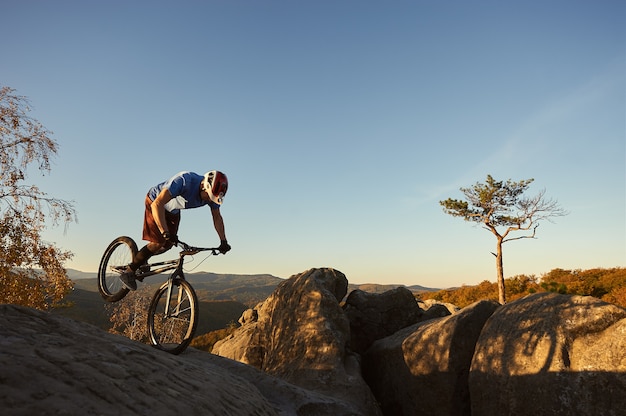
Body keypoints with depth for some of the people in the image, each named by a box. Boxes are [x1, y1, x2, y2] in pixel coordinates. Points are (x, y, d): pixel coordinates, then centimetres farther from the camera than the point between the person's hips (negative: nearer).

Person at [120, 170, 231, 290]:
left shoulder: (212, 193, -21)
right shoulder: (184, 181, -41)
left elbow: (217, 217, -8)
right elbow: (157, 204, -43)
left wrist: (223, 241, -15)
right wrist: (165, 232, -49)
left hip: (173, 210, 6)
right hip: (155, 202, -6)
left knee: (168, 244, 5)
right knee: (159, 242, -14)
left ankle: (141, 258, 30)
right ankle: (129, 273, 0)